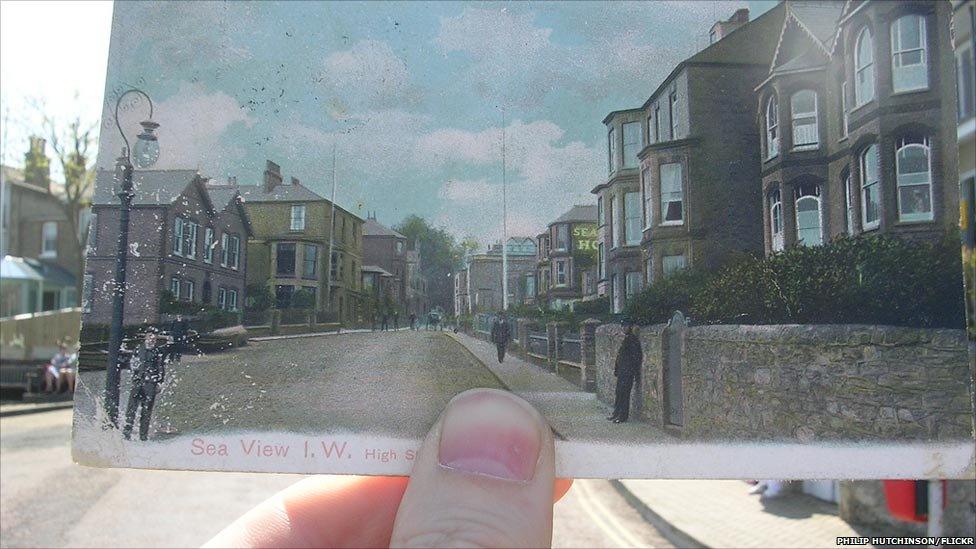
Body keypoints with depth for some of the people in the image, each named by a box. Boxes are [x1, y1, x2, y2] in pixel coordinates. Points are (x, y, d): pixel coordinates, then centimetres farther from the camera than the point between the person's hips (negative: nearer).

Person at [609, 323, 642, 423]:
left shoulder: (634, 340, -12)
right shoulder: (625, 339, 15)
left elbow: (637, 358, -15)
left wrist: (635, 373, -17)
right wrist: (616, 369, 19)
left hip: (628, 372, -9)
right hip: (621, 371, 9)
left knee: (623, 393, -6)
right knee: (618, 392, 12)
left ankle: (623, 416, 1)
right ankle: (616, 413, 20)